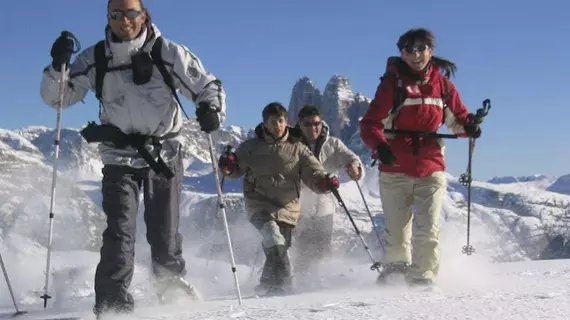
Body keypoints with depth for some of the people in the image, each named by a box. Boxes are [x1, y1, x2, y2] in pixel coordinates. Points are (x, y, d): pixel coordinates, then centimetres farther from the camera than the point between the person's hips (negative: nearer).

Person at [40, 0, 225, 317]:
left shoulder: (168, 53, -7)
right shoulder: (95, 59, -3)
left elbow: (207, 85, -1)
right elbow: (55, 97, -3)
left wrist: (211, 109, -23)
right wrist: (58, 65, -23)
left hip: (164, 151, 0)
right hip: (120, 156, 0)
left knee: (164, 231, 6)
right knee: (120, 229, -13)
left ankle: (172, 284, 32)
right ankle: (112, 297, -6)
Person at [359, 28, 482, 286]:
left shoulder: (442, 85, 5)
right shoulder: (392, 84, -3)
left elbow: (458, 118, 16)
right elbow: (370, 124, -8)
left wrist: (469, 126, -8)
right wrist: (379, 147, -27)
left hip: (431, 170, 1)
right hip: (395, 171, -1)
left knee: (429, 231, -9)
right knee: (397, 231, 6)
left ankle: (423, 275, 5)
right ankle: (396, 266, 30)